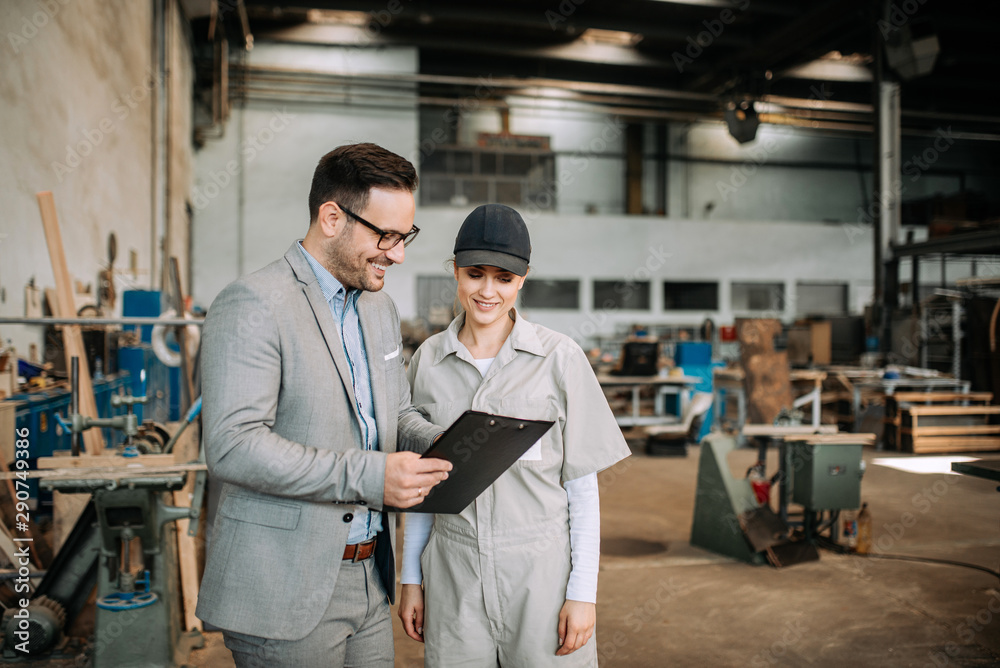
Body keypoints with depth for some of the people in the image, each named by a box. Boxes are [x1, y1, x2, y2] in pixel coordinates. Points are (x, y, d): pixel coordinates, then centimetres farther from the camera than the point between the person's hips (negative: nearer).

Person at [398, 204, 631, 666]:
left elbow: (582, 484, -3)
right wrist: (411, 579, 8)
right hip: (454, 574, 2)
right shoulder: (427, 361, 2)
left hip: (542, 570, -2)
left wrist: (583, 591, -5)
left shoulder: (560, 358, -7)